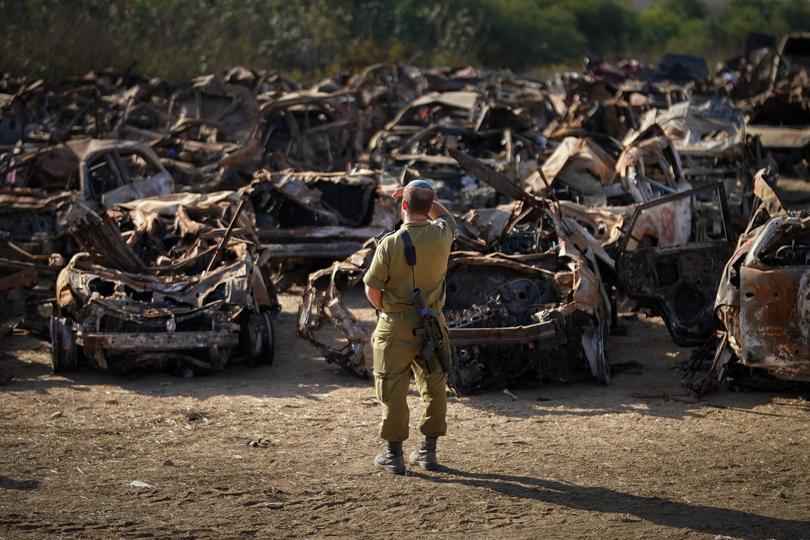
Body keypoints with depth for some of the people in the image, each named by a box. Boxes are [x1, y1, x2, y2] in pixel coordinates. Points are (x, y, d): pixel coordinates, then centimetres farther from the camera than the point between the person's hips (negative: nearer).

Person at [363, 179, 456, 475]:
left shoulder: (390, 244, -17)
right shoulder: (441, 235, -7)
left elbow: (372, 289, -10)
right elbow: (445, 215, 20)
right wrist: (424, 197, 12)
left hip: (396, 325, -4)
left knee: (394, 390, 6)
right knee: (434, 387, 15)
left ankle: (394, 454, 12)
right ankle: (428, 451, 21)